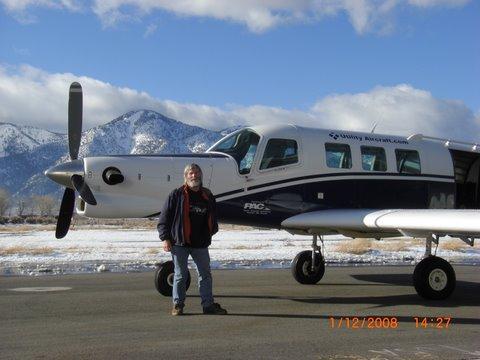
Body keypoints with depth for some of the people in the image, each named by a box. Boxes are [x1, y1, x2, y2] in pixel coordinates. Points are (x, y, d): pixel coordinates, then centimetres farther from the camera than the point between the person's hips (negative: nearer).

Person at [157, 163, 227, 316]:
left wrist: (212, 231, 14)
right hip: (179, 242, -4)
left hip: (201, 243, 4)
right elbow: (164, 217, -5)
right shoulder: (177, 195, -4)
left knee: (205, 274, 8)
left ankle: (208, 305, 16)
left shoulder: (207, 196, 10)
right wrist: (165, 238, -10)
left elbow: (212, 218, 24)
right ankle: (177, 305, 14)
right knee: (180, 275, 4)